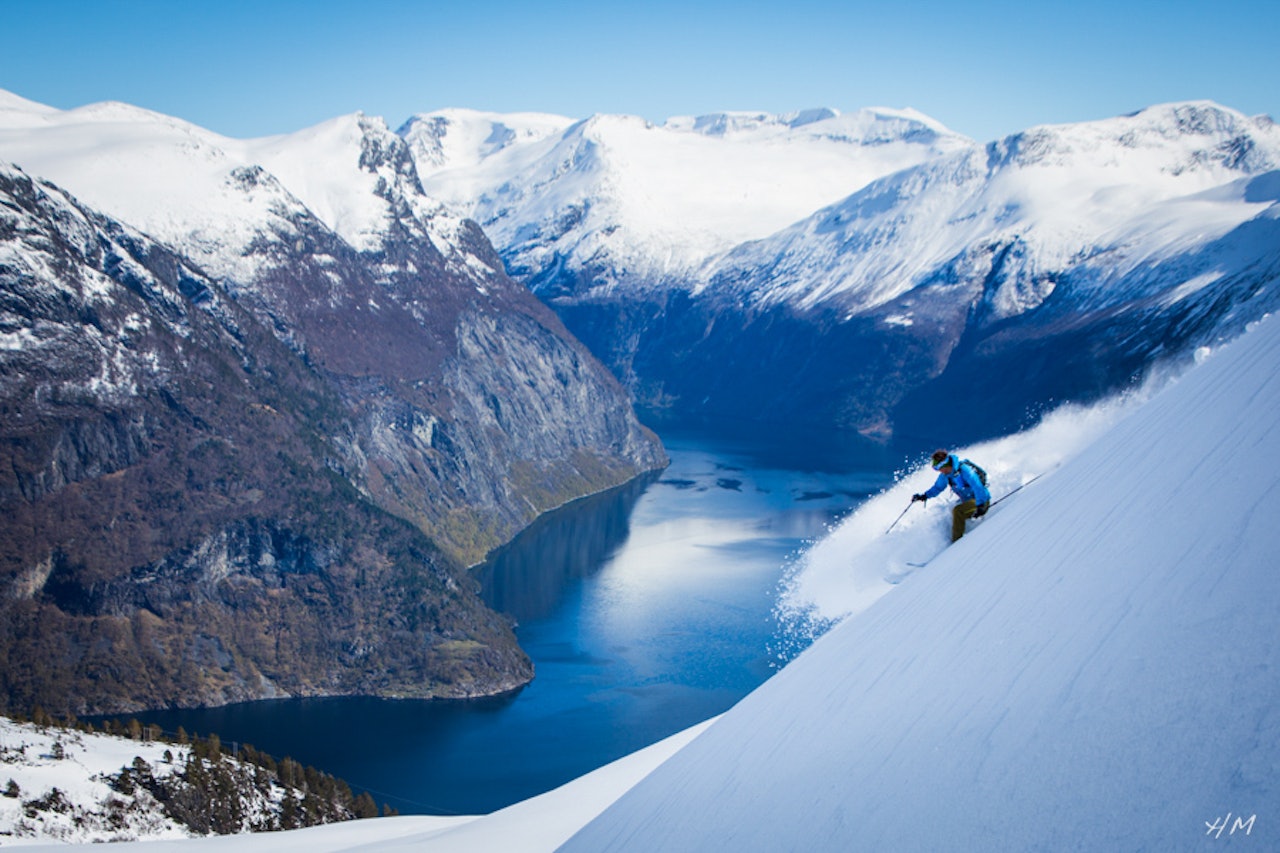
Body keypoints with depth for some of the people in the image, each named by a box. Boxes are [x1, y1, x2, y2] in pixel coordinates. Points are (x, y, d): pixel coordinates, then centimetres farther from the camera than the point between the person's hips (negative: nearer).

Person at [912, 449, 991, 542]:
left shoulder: (963, 469, -25)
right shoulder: (945, 475, -1)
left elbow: (978, 487, -31)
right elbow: (937, 488, 16)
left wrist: (980, 506, -39)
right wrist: (924, 496, 1)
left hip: (982, 501, -9)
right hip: (967, 501, 9)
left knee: (957, 511, -28)